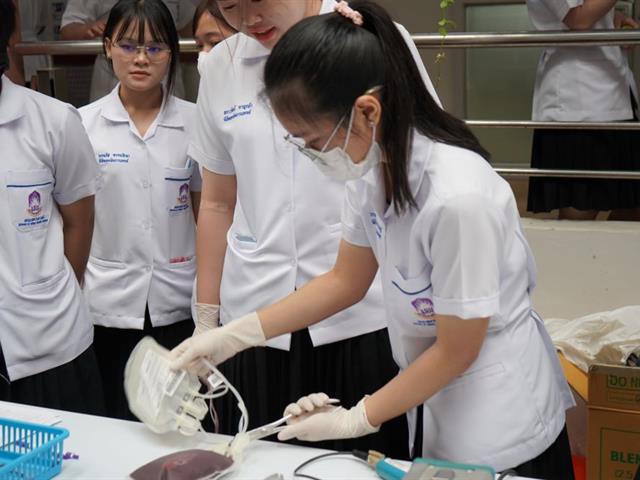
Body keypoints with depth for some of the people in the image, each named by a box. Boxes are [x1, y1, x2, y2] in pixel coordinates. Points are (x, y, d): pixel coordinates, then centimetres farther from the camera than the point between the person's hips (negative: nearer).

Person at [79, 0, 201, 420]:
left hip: (178, 302, 0)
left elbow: (206, 212, 6)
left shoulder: (194, 122, 0)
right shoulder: (83, 124, 0)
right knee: (119, 425, 11)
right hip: (109, 304, 0)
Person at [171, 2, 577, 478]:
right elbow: (346, 281, 5)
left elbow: (457, 351, -20)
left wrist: (357, 421, -11)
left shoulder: (458, 197, -32)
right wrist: (233, 335, -1)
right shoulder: (374, 166, -9)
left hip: (500, 425, -7)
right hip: (439, 404, 7)